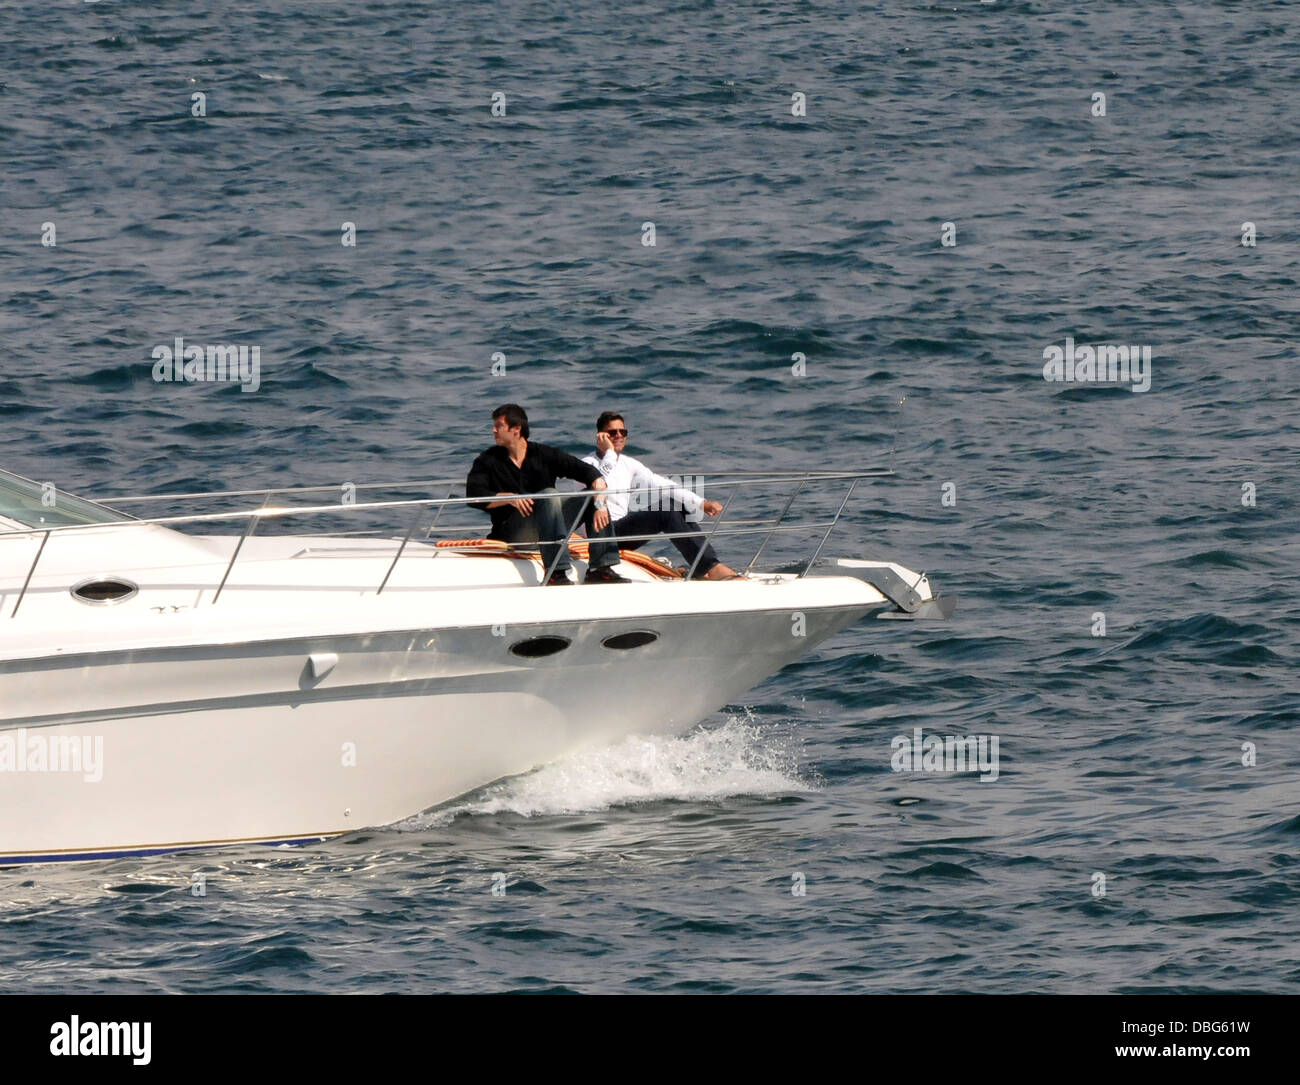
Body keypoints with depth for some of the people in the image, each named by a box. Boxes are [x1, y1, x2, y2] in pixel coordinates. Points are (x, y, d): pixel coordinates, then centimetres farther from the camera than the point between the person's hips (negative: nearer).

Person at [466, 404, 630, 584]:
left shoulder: (544, 454, 4)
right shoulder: (486, 462, 3)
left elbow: (591, 474, -1)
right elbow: (473, 495, -12)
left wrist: (600, 504, -19)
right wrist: (509, 498, -26)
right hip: (510, 532, -4)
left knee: (592, 498, -9)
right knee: (549, 495, -29)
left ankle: (601, 569, -19)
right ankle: (556, 573, -42)